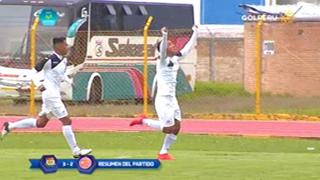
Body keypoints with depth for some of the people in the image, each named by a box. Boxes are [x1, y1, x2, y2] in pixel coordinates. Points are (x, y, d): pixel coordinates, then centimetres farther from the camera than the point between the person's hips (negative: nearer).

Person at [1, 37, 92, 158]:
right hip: (50, 94, -10)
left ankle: (10, 126, 27)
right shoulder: (50, 60, -17)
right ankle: (76, 151, -3)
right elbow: (34, 72, -10)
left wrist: (69, 80, 8)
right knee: (66, 121, -8)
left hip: (55, 94, 10)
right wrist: (38, 84, -23)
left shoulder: (64, 60, 8)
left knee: (40, 123, 16)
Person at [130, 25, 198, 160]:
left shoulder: (175, 59, 10)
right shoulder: (162, 60, -11)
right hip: (163, 99, -8)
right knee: (169, 128, -10)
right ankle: (143, 121, 7)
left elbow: (188, 48, 19)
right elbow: (162, 49, -31)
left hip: (172, 99, 8)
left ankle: (163, 153, 13)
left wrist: (195, 33, 19)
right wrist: (164, 36, -47)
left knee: (176, 127, 3)